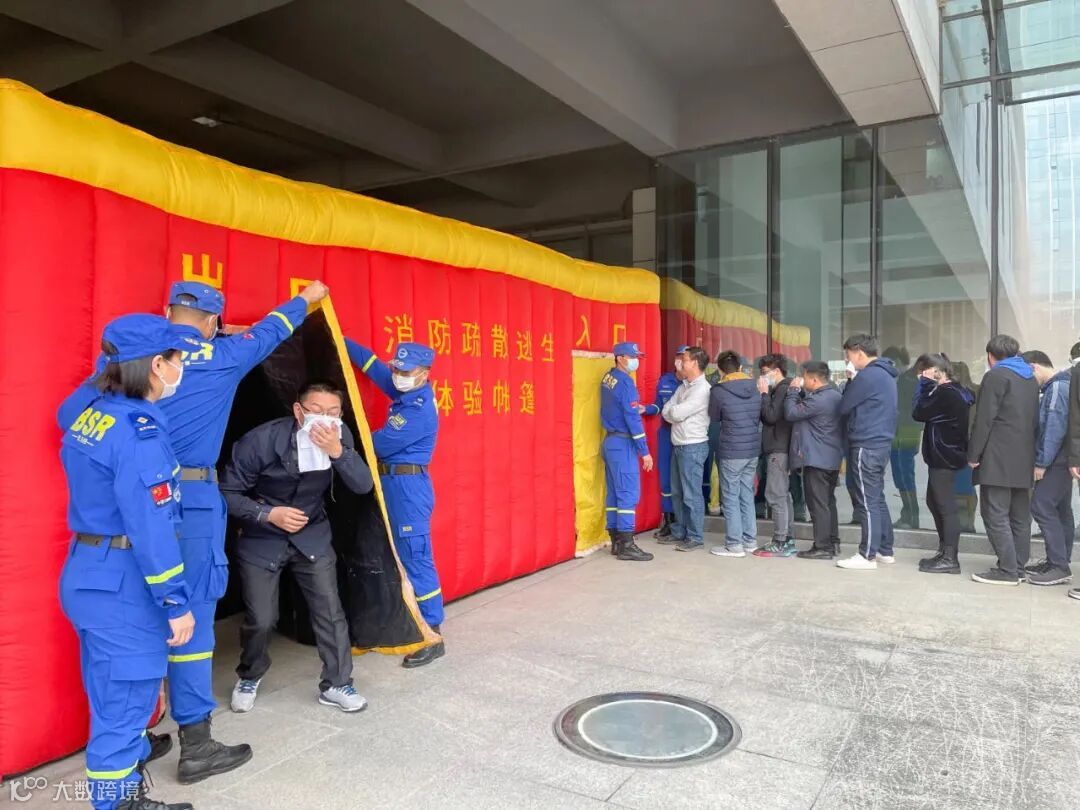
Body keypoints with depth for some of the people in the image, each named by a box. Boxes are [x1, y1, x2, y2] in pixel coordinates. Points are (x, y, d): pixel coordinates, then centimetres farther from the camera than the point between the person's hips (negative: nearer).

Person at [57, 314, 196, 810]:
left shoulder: (90, 413, 5)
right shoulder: (138, 429, -22)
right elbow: (150, 526, -24)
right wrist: (176, 602, -18)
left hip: (88, 574, 10)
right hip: (122, 583, -10)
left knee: (112, 695, 21)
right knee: (124, 698, 3)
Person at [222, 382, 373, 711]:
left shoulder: (339, 436, -14)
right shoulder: (261, 440, -24)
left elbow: (363, 486, -21)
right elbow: (228, 493, -15)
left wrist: (337, 451, -36)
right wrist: (269, 514, -26)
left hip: (313, 536, 3)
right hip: (261, 540, -2)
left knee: (330, 611, -1)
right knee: (260, 619, 1)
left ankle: (336, 684, 18)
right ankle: (248, 678, 31)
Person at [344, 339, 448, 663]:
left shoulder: (420, 410, -19)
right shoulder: (404, 392, 8)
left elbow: (379, 445, -16)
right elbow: (371, 363, 15)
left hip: (408, 487, -10)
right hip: (394, 485, 10)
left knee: (415, 559, -7)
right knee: (397, 557, 16)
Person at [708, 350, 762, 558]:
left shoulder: (718, 391, -12)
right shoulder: (756, 387, 3)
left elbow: (714, 418, 2)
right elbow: (761, 416, 13)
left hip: (731, 451, -6)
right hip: (753, 449, 6)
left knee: (731, 498, 2)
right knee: (747, 495, 15)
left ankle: (734, 544, 5)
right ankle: (750, 540, 20)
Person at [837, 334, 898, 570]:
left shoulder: (868, 376, -16)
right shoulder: (885, 374, 16)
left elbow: (843, 407, -9)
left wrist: (848, 383, 6)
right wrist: (851, 382, 11)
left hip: (866, 446, -10)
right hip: (882, 442, 10)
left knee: (867, 502, -4)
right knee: (877, 499, 16)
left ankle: (867, 555, 1)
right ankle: (885, 551, 23)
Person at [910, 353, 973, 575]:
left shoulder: (945, 393, -19)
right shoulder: (956, 391, 12)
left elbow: (918, 413, -16)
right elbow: (927, 413, 15)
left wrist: (923, 384, -9)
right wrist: (927, 385, 4)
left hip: (944, 457, -10)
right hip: (944, 456, 10)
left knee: (946, 507, -6)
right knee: (934, 502, 18)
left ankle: (950, 559, -1)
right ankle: (944, 551, 27)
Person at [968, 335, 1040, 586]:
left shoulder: (995, 376, -8)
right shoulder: (1030, 378, 17)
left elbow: (984, 420, -14)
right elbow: (1035, 419, 17)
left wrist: (973, 455, -9)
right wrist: (1030, 454, 19)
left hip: (998, 460, -8)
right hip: (1024, 461, 9)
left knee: (995, 516, -6)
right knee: (1020, 516, 11)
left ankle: (1007, 570, -7)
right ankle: (1018, 567, 15)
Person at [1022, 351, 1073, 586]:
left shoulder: (1056, 388, -14)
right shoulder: (1056, 387, 16)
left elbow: (1055, 428, -21)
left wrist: (1042, 462, -18)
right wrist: (1043, 460, 13)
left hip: (1055, 461, -10)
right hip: (1061, 461, 10)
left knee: (1042, 506, -11)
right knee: (1060, 510, 13)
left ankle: (1059, 566, -9)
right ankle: (1059, 563, 20)